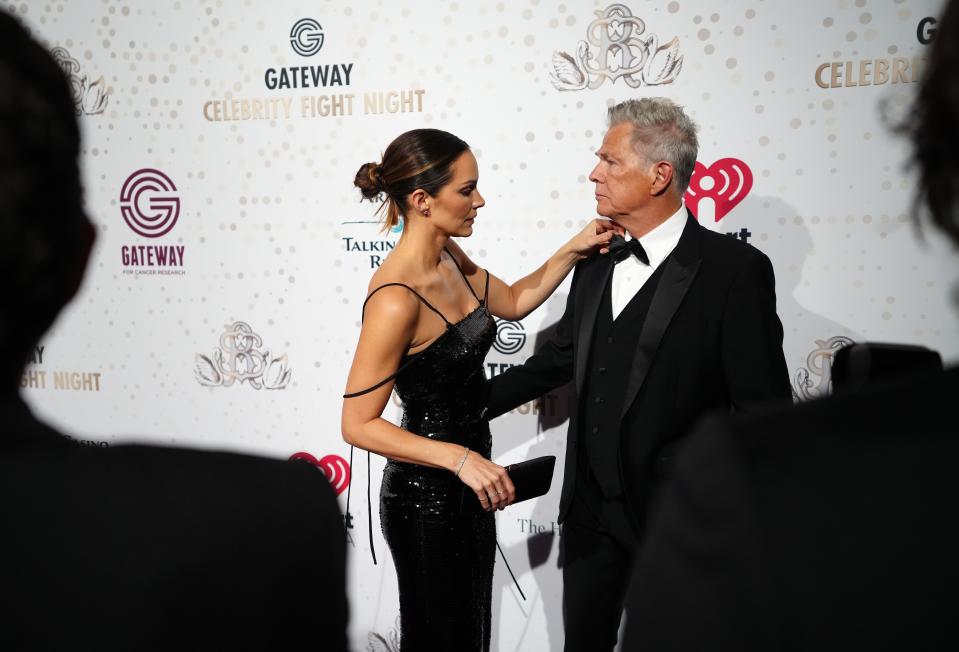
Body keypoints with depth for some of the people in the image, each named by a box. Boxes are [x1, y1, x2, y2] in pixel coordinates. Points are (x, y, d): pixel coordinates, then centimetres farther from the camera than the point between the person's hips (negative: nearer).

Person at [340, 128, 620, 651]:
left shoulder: (449, 257, -1)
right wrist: (459, 457, -30)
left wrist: (572, 251, 2)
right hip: (424, 496, -8)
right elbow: (358, 424, -23)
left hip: (467, 487, 9)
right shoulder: (396, 299, -27)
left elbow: (513, 301, 16)